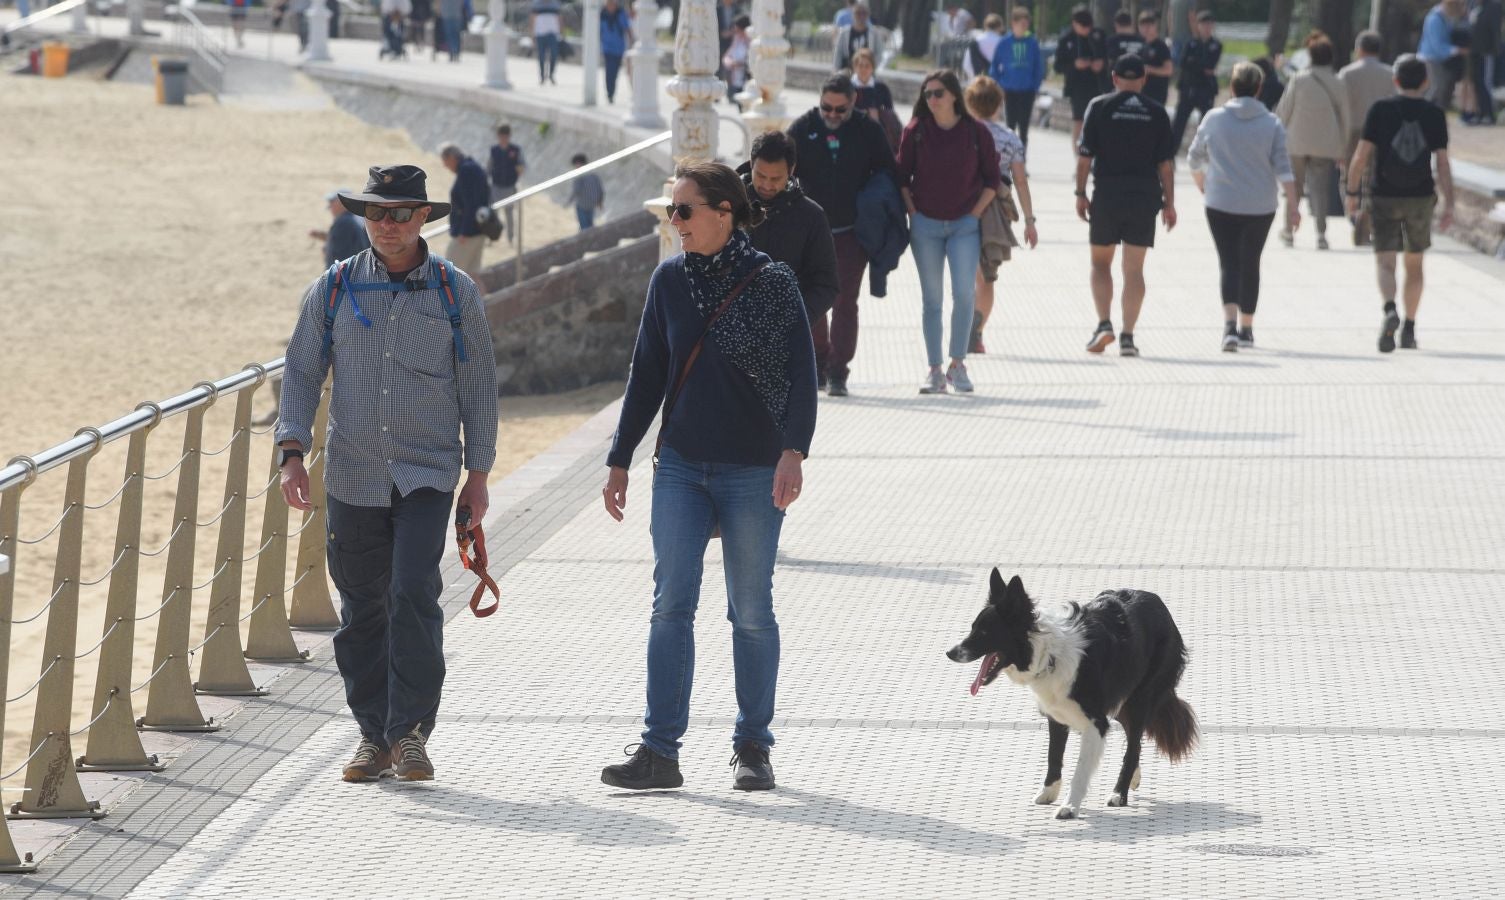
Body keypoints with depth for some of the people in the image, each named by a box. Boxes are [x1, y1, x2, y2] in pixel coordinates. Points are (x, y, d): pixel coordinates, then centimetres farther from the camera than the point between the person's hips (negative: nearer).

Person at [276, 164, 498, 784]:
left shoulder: (455, 292, 3)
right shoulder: (333, 290, 5)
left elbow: (478, 383, 7)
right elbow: (301, 372, 6)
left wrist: (478, 472, 5)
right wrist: (293, 453, -6)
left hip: (427, 474, -2)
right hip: (353, 474, 2)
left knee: (414, 594, -16)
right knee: (361, 609, 6)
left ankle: (411, 731, -8)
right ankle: (374, 733, 17)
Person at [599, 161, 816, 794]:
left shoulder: (772, 283, -6)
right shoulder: (670, 280, 6)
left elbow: (801, 373, -9)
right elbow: (647, 374, 12)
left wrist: (793, 451, -21)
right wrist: (620, 459, 11)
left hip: (753, 473, -3)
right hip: (680, 467, 3)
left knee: (752, 612, 4)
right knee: (671, 605, -5)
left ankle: (753, 747, 16)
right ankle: (659, 751, -6)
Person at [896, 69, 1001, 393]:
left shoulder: (977, 132, -2)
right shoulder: (915, 131, 0)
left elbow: (992, 179, 4)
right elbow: (902, 177, 5)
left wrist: (975, 213, -4)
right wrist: (913, 213, -3)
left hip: (964, 223, -1)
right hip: (926, 224, 1)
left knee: (964, 292, -12)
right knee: (931, 297, 4)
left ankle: (957, 364, 2)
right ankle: (934, 370, 9)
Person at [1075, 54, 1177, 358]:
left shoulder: (1100, 107, -1)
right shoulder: (1156, 113, 3)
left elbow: (1085, 156, -3)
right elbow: (1165, 163, 2)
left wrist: (1080, 193, 4)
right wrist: (1169, 202, 8)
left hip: (1107, 195, -1)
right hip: (1144, 196, 1)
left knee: (1100, 262, 13)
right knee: (1134, 269, 4)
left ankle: (1104, 324, -3)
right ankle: (1128, 336, -1)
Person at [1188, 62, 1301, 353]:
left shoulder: (1214, 119, -2)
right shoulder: (1271, 124, -3)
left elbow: (1195, 158, 9)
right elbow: (1283, 167, -7)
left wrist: (1203, 185, 27)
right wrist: (1292, 205, -5)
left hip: (1221, 205, -1)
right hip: (1261, 206, 1)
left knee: (1229, 264, -2)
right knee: (1250, 264, 15)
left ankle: (1230, 323, -23)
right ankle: (1246, 328, 24)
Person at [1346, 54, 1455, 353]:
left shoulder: (1380, 110, -4)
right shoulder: (1434, 115, 0)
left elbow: (1362, 156, -6)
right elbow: (1442, 162, -4)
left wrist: (1352, 192, 4)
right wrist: (1448, 205, -3)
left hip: (1385, 197, -2)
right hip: (1421, 198, 2)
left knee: (1385, 261, -3)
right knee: (1414, 263, 15)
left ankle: (1390, 310, -31)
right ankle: (1409, 329, 19)